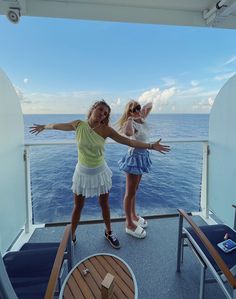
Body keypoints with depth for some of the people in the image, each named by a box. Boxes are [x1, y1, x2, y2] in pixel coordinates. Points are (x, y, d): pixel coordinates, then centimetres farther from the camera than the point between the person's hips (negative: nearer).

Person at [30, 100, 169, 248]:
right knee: (78, 207, 12)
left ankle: (109, 232, 41)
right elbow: (59, 126, 7)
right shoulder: (79, 125, -10)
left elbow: (129, 142, -12)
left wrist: (151, 145, -15)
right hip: (82, 172, 0)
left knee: (104, 204, 16)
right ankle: (71, 236, 36)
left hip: (100, 172, 0)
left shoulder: (106, 129, -13)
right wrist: (43, 127, 24)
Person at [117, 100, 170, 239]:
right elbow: (128, 133, -48)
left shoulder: (142, 119, 3)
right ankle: (129, 225, 18)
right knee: (130, 193, 3)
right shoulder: (132, 124, -21)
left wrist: (146, 108, 4)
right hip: (135, 157, -8)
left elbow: (150, 104, 23)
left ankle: (134, 216, 39)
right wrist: (130, 120, -31)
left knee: (134, 190, 21)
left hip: (143, 156, 9)